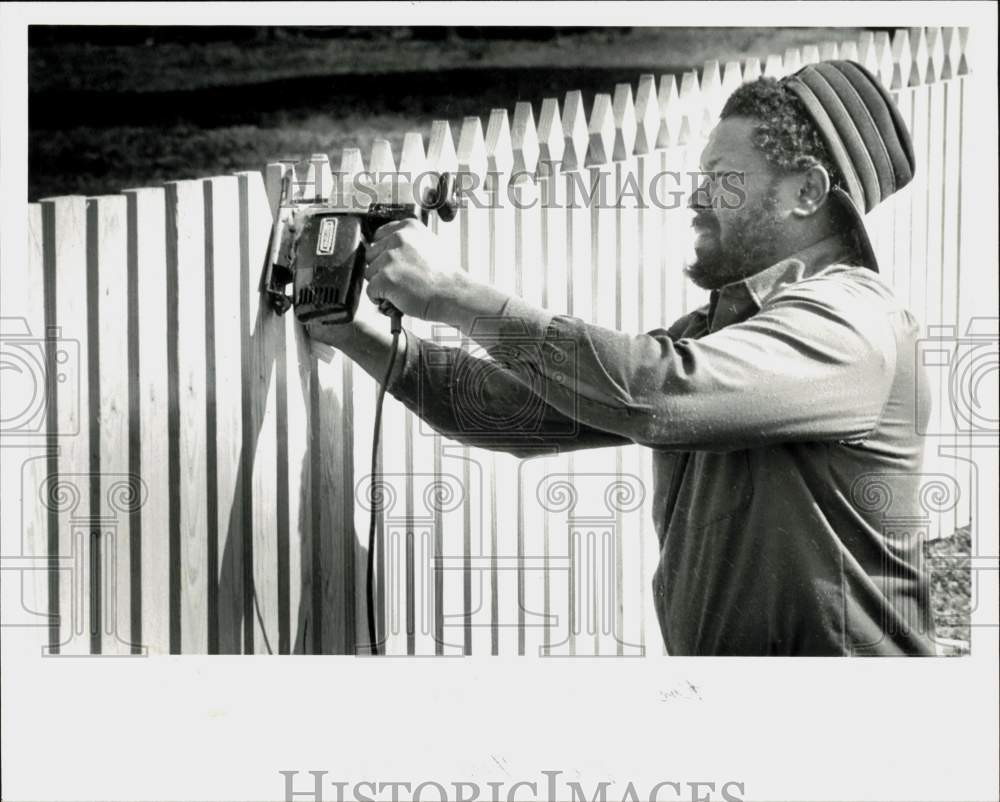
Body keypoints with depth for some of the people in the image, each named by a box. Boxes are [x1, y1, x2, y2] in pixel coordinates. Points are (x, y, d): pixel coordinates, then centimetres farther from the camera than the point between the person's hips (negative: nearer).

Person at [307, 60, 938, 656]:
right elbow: (531, 411, 7)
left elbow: (659, 390, -27)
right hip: (699, 650, 6)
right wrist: (358, 337, -1)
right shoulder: (709, 332, 12)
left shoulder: (851, 320, -13)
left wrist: (455, 296, -22)